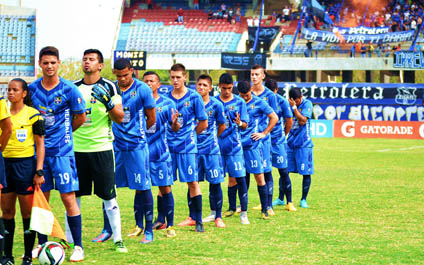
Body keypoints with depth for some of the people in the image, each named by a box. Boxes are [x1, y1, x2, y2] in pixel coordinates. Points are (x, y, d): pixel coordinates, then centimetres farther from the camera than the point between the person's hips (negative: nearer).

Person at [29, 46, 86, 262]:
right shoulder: (32, 89, 4)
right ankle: (41, 244, 18)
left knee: (68, 197, -7)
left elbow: (80, 118, 4)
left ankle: (78, 246, -1)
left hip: (62, 151, -3)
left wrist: (63, 133, 9)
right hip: (39, 149, 3)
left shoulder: (69, 89, -6)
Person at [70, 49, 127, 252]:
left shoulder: (109, 87, 1)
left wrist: (107, 101, -18)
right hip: (76, 148, 3)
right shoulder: (73, 88, 10)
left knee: (108, 196, -1)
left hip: (101, 147, -3)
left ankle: (117, 239, 6)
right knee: (72, 195, 5)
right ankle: (69, 239, 13)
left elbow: (119, 118, -3)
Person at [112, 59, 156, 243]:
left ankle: (148, 230, 6)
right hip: (115, 145, 4)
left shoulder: (142, 90, -4)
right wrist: (115, 133, 8)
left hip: (136, 145, -4)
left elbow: (151, 119, 3)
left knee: (142, 187, -2)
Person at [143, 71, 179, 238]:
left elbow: (175, 129, 0)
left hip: (160, 153, -1)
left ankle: (169, 225, 6)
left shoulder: (166, 103, 2)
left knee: (165, 189, -1)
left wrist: (175, 123, -22)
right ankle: (139, 225, 9)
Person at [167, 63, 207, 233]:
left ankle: (197, 219, 4)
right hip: (168, 145, 3)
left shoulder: (194, 97, 0)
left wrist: (189, 135, 8)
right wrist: (167, 135, 3)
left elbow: (203, 124, 5)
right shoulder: (166, 98, 6)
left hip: (187, 146, -3)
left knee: (193, 182, -3)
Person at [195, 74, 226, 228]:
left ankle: (217, 217, 6)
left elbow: (222, 126, 10)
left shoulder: (216, 105, -1)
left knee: (215, 182, -2)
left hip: (211, 149, -1)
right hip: (194, 148, 1)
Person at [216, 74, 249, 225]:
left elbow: (245, 125, 1)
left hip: (234, 145, -2)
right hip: (218, 144, 2)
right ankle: (232, 208, 20)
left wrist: (239, 123, -22)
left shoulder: (239, 102, 2)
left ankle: (244, 212, -5)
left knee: (239, 178, -7)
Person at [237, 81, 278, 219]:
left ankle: (265, 209, 4)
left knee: (259, 177, -2)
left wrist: (264, 133, -2)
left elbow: (274, 118, 4)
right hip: (237, 144, 3)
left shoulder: (259, 103, 0)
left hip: (253, 145, -3)